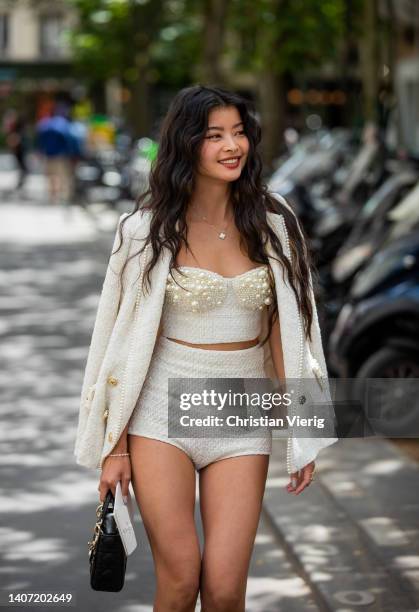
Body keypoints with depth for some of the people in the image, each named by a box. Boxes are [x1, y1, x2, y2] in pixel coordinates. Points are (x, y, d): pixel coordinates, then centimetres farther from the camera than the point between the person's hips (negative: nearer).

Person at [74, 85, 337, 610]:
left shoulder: (273, 223, 2)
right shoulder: (147, 228, -4)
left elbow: (284, 330, 6)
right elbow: (123, 337, 0)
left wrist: (301, 437, 4)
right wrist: (113, 446, -2)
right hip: (163, 412, -1)